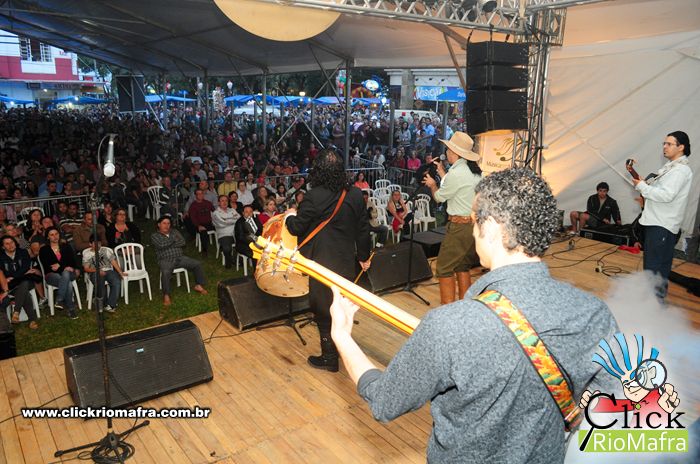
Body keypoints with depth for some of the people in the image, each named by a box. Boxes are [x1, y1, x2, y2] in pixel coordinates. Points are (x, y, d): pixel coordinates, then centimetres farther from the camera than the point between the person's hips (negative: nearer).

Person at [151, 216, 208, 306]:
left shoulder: (175, 232, 17)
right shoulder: (154, 235, 6)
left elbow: (182, 243, 2)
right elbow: (161, 245, -14)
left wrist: (168, 244, -7)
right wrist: (174, 239, -2)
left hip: (180, 258, 4)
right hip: (165, 260, -4)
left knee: (197, 264, -11)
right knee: (166, 272, -36)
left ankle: (199, 285, 2)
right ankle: (166, 296, -27)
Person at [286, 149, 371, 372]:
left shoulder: (314, 197, -20)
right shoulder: (355, 194, -2)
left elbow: (297, 228, -12)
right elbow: (363, 229, 3)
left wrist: (290, 217, 11)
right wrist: (364, 256, 16)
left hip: (323, 262, -6)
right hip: (346, 260, 6)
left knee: (324, 310, 8)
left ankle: (329, 358, 19)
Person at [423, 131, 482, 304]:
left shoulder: (455, 173, -17)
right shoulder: (475, 171, 9)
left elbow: (439, 197, -4)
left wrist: (432, 184, 16)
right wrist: (441, 172, 26)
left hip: (460, 225, -9)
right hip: (475, 223, 9)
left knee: (444, 268, -1)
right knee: (462, 266, 19)